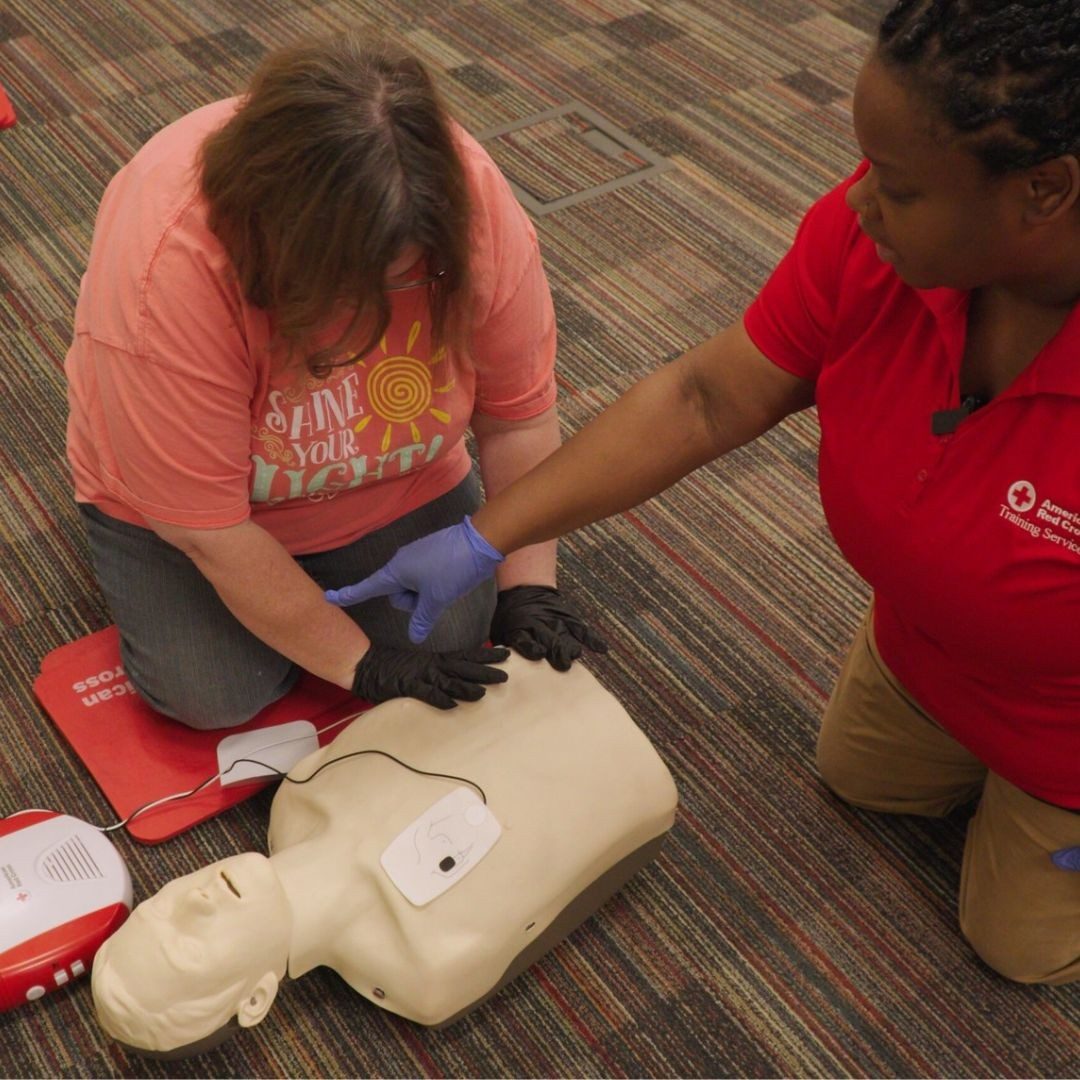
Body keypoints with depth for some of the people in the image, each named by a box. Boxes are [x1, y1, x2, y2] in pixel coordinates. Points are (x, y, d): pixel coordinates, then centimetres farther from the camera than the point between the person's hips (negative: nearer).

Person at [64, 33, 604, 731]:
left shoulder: (473, 201, -28)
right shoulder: (168, 270, -38)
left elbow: (520, 418, -16)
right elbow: (205, 528, -31)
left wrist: (528, 586, -20)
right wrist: (362, 664, -25)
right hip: (179, 495, -2)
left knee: (451, 651, -10)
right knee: (214, 697, -13)